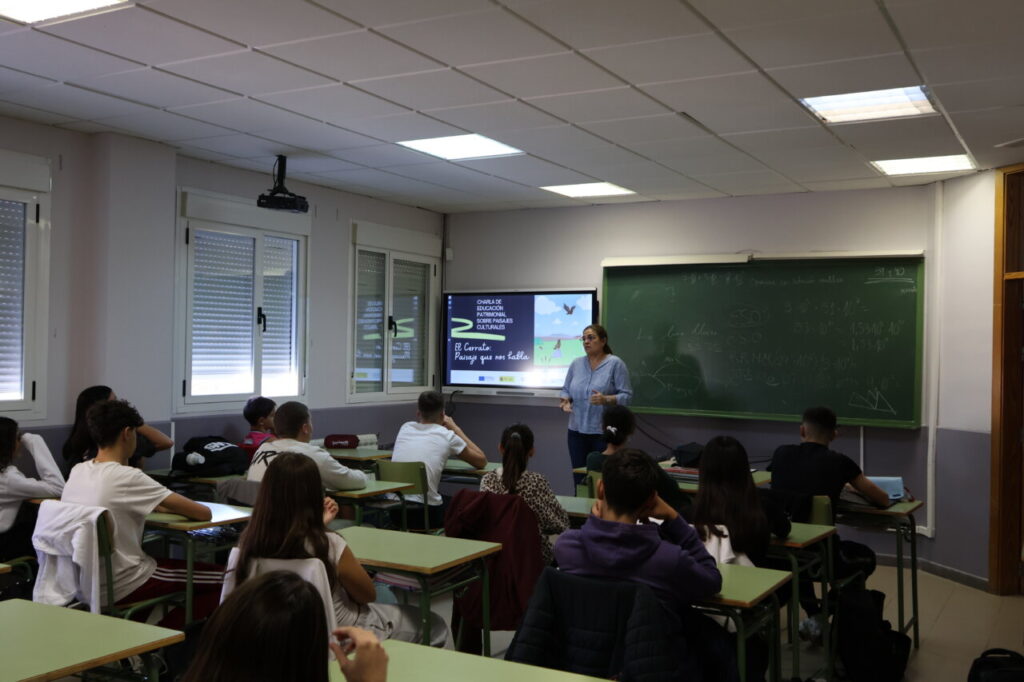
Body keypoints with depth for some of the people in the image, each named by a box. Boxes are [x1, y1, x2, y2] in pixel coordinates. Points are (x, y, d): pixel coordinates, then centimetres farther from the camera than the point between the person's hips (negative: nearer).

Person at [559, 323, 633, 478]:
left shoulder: (615, 363, -4)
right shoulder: (576, 364, 9)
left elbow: (626, 395, -7)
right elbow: (566, 390, 14)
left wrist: (606, 399, -23)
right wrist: (566, 401, -7)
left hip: (604, 432, -4)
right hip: (577, 430, 4)